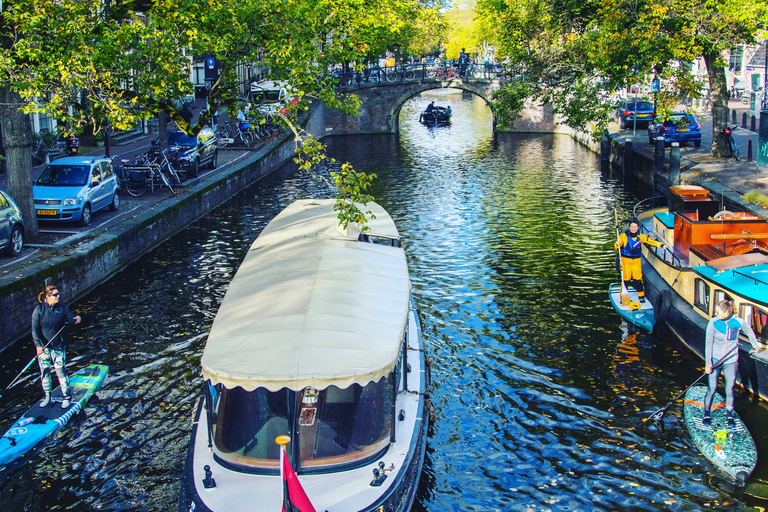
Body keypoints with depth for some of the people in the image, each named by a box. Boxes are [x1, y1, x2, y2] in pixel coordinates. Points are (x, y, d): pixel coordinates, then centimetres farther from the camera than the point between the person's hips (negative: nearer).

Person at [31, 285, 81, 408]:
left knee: (60, 371, -2)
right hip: (43, 347, 0)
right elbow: (35, 329, -8)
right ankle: (47, 397, 26)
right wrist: (38, 345, -17)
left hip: (58, 346, 0)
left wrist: (76, 319, -28)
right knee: (44, 372, 10)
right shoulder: (39, 310, -7)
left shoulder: (62, 308, -2)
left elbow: (71, 318, -3)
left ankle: (66, 397, 10)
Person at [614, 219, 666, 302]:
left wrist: (661, 245, -5)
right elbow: (616, 246, -12)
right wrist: (617, 244, -35)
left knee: (638, 278, 2)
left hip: (636, 261, 2)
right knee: (626, 278, 0)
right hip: (625, 261, -2)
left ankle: (641, 296, 17)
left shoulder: (640, 236, 1)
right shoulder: (624, 236, -9)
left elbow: (651, 241, 4)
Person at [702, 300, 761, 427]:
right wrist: (708, 363, -10)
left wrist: (756, 346, 25)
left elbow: (750, 333, 10)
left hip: (731, 361, 0)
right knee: (712, 388, 0)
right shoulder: (713, 323, -13)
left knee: (730, 389, 4)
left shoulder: (739, 322, -12)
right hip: (715, 360, 0)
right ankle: (706, 414, 16)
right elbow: (708, 343, -8)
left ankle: (729, 415, 21)